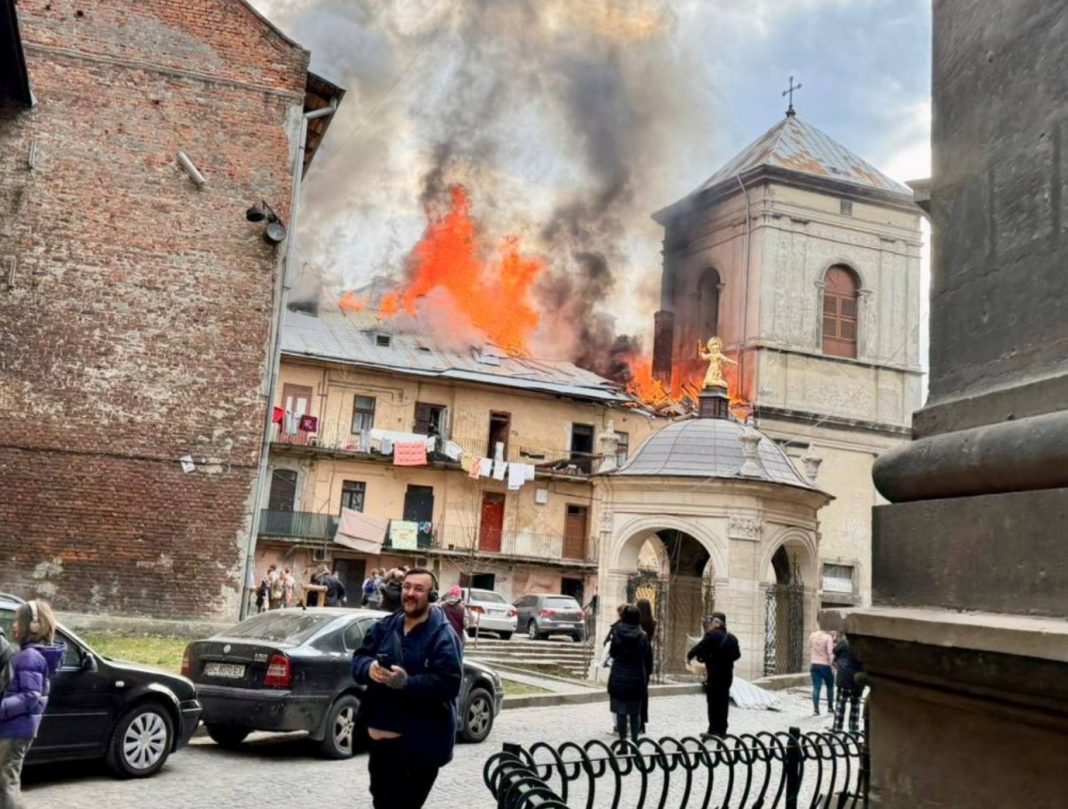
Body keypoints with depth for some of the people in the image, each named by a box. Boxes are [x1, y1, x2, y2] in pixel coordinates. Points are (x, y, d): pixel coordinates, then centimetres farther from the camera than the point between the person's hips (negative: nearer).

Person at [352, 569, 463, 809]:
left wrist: (408, 683, -31)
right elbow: (358, 658, 7)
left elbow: (449, 683, -19)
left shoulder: (442, 635, -11)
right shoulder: (385, 626, 9)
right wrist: (369, 667, -17)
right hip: (379, 735, 7)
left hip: (419, 743, -7)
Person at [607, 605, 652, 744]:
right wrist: (646, 677, 9)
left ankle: (622, 740, 6)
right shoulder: (643, 636, -4)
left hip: (619, 679, -1)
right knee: (635, 713, 11)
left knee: (621, 712, 6)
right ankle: (634, 740, 10)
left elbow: (612, 652, 2)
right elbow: (648, 659, 0)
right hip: (637, 679, 1)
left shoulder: (617, 632, -7)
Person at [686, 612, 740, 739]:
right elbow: (737, 654, 13)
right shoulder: (731, 638, 9)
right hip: (727, 673, 7)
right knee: (723, 701, 12)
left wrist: (689, 656, 1)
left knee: (713, 701, -2)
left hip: (714, 673, -7)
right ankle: (722, 730, 17)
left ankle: (714, 730, -3)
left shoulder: (712, 635, -13)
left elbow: (700, 647, -14)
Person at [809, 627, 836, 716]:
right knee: (830, 687, 16)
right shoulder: (828, 637, -15)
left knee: (816, 687, 3)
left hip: (814, 664, 4)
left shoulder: (813, 635, 1)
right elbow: (830, 652, -21)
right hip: (825, 665, -4)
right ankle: (830, 708, 23)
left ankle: (815, 709, -4)